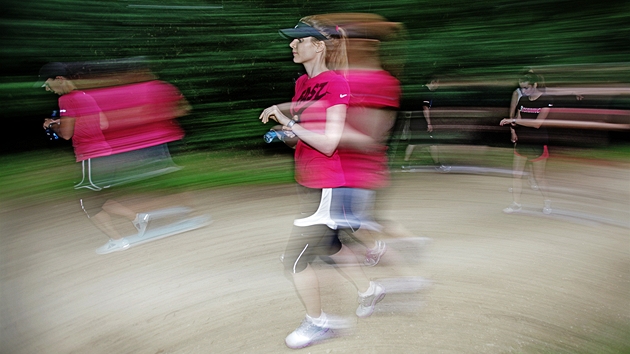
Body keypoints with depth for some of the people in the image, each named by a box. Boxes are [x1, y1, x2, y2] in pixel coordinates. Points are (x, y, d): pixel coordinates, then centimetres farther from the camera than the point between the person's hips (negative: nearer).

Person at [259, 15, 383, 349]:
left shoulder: (336, 84, -18)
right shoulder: (302, 82, 7)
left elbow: (329, 143, -23)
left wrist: (288, 122, -20)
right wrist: (280, 116, 0)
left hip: (325, 187, -9)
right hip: (307, 181, 9)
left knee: (295, 257, 0)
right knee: (327, 246, 25)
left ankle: (317, 322, 25)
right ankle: (368, 290, 48)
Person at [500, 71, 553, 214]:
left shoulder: (547, 100, -11)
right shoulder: (522, 100, 8)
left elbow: (537, 123, -20)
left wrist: (513, 120, -22)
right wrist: (513, 129, -11)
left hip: (537, 145, -5)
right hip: (521, 143, 5)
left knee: (539, 176, 6)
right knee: (516, 174, 4)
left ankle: (547, 202, 28)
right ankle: (516, 204, 14)